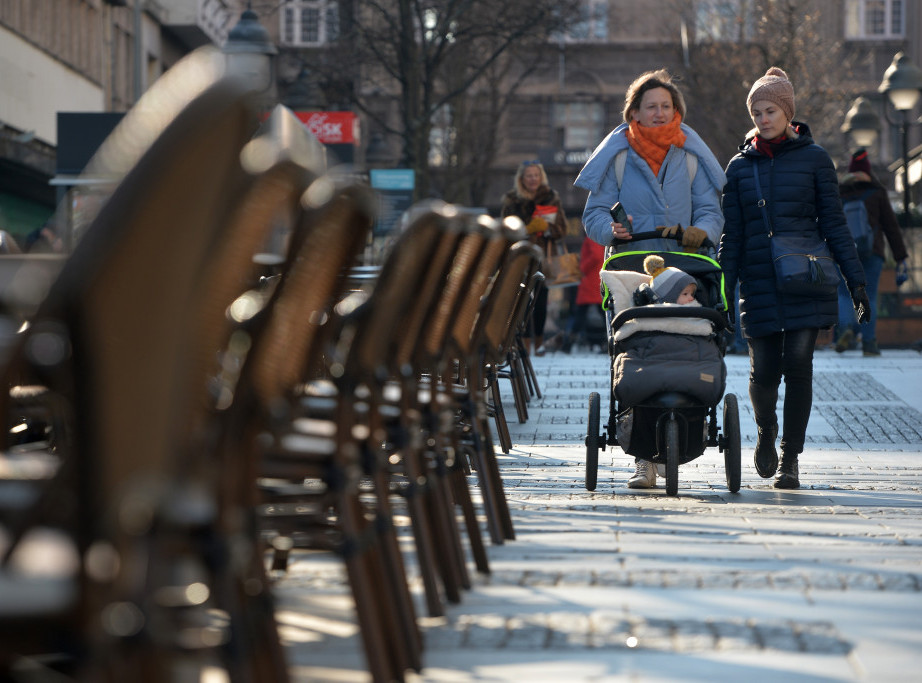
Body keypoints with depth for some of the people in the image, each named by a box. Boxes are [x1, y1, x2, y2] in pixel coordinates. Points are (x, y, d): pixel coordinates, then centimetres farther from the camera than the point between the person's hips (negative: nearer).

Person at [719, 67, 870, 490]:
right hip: (759, 284, 2)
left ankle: (790, 459, 3)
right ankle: (766, 434, 27)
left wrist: (855, 280, 0)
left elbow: (833, 224, 5)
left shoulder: (813, 158, 5)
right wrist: (721, 289, 5)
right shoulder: (740, 166, 10)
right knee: (764, 371, -3)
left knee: (798, 367, -8)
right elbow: (732, 235, 12)